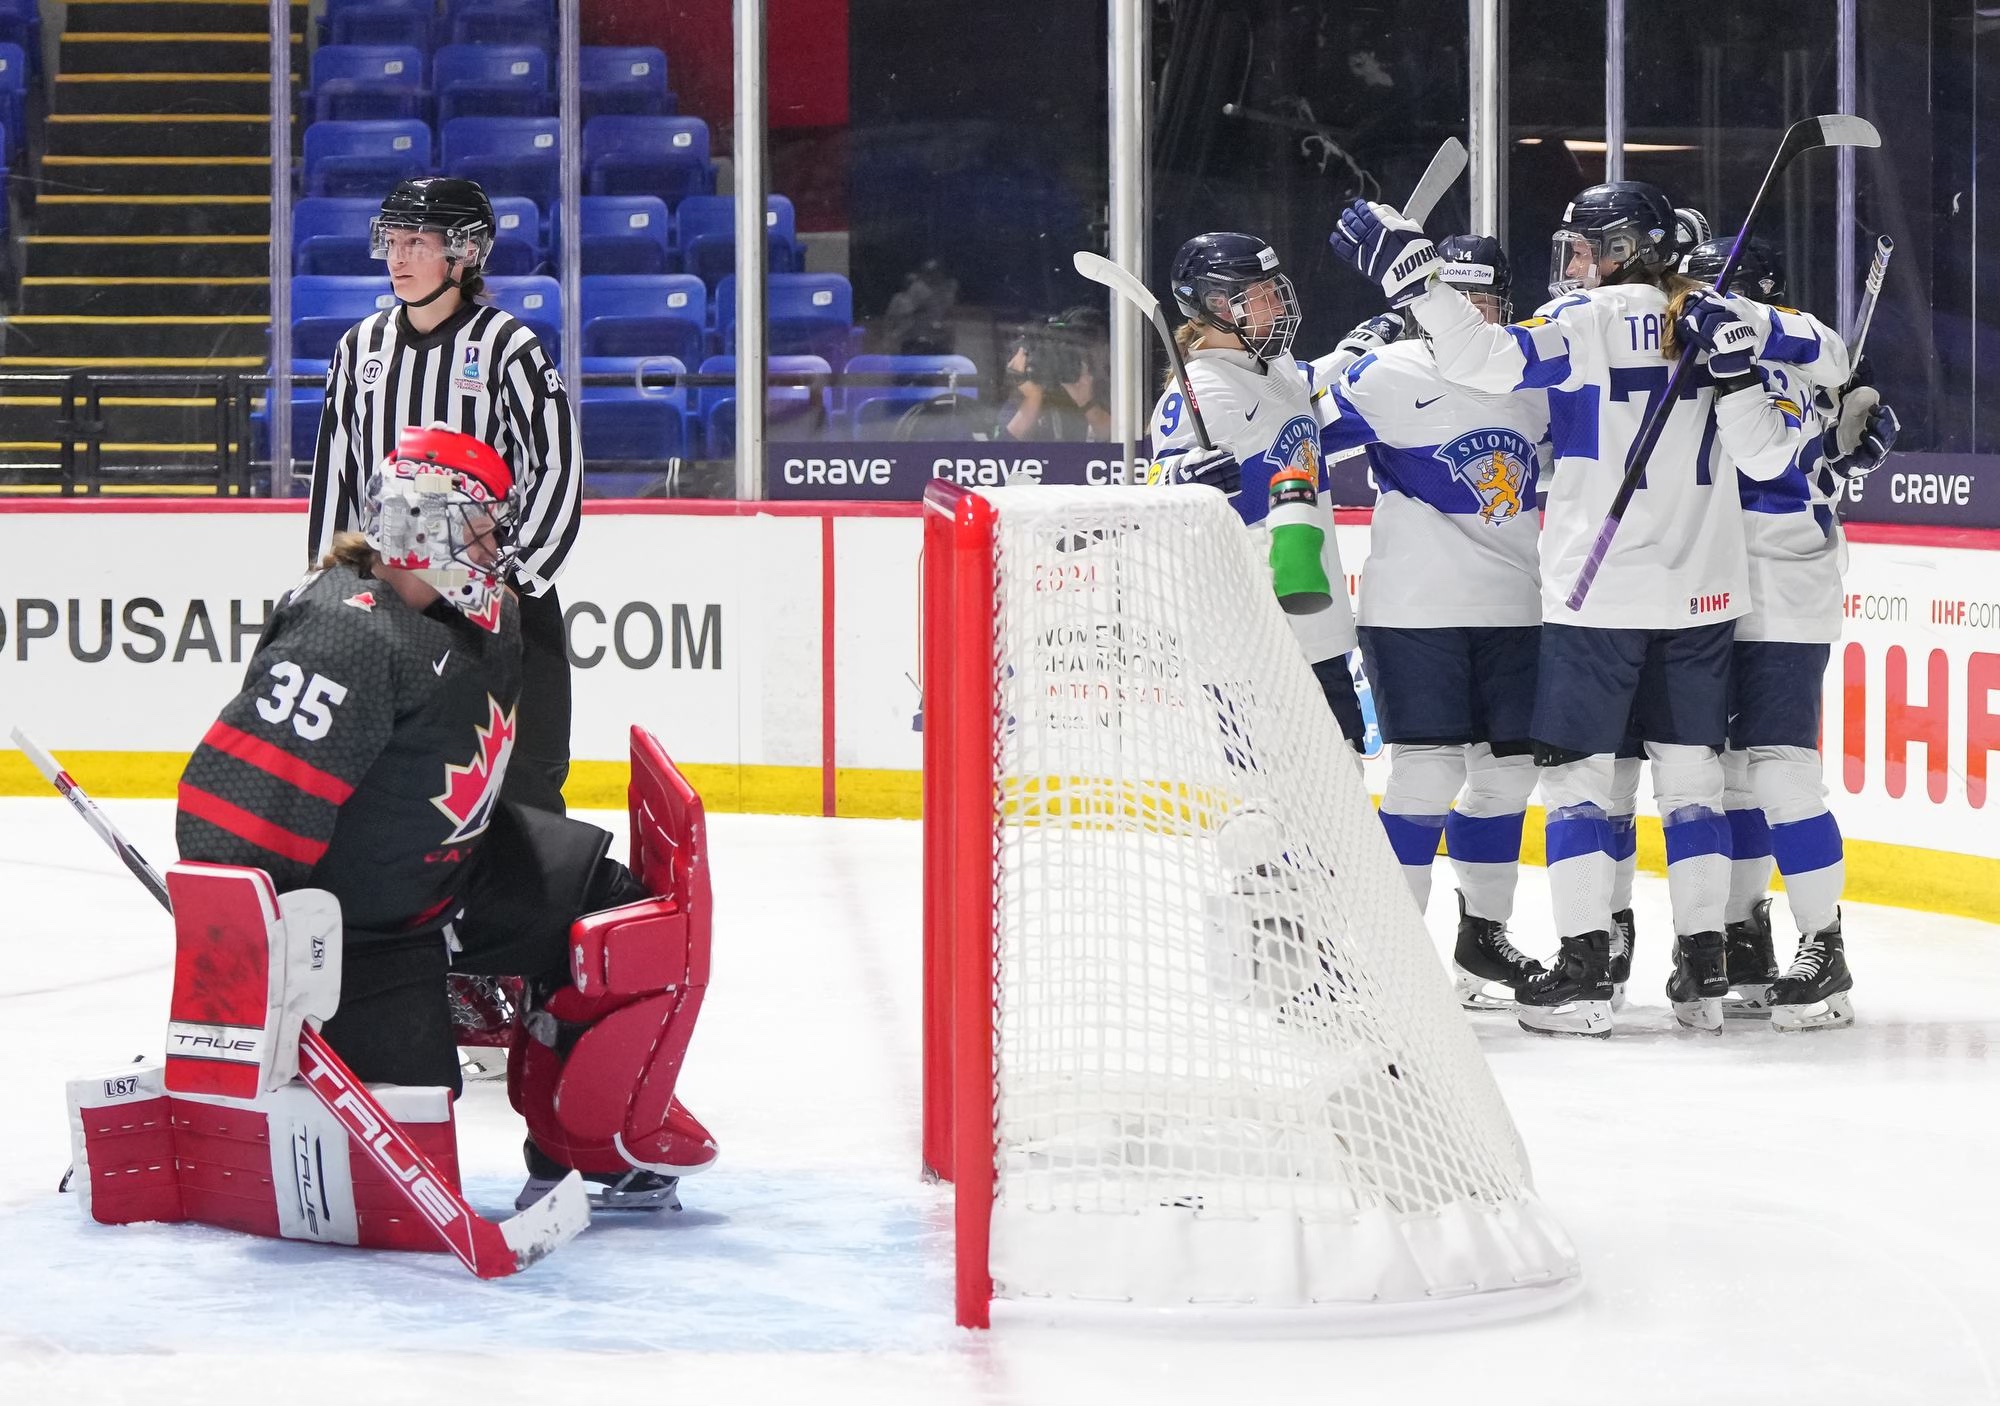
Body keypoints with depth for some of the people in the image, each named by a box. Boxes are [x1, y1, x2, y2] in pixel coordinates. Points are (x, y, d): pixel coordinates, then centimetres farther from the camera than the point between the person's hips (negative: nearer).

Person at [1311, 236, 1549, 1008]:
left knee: (1506, 770, 9)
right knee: (1427, 772, -9)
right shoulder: (1386, 376, -7)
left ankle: (1483, 935, 22)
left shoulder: (1535, 382, 10)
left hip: (1513, 611, 6)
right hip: (1414, 613, -6)